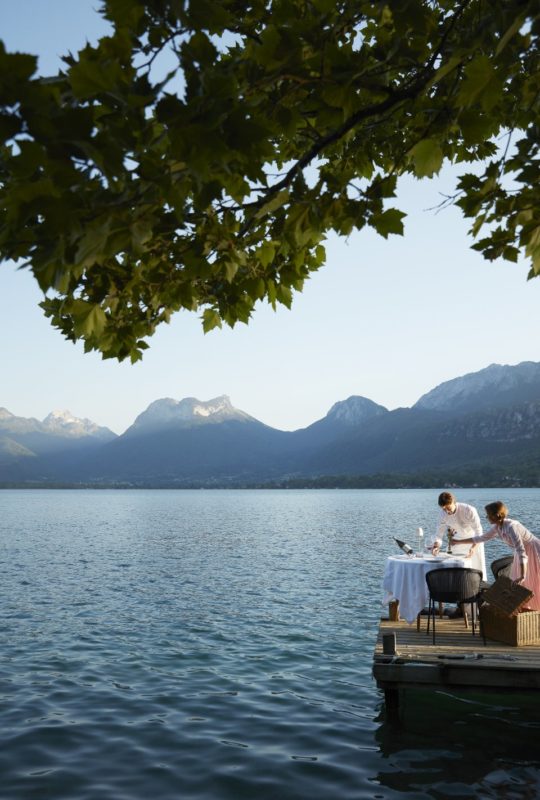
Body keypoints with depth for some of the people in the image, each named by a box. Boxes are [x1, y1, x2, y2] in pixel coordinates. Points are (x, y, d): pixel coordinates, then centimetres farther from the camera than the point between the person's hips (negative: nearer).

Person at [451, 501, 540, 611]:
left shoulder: (510, 527, -32)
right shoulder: (497, 527, -5)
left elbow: (521, 552, -37)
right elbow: (481, 538, 10)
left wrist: (522, 576, -42)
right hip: (523, 553, 9)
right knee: (517, 586, 9)